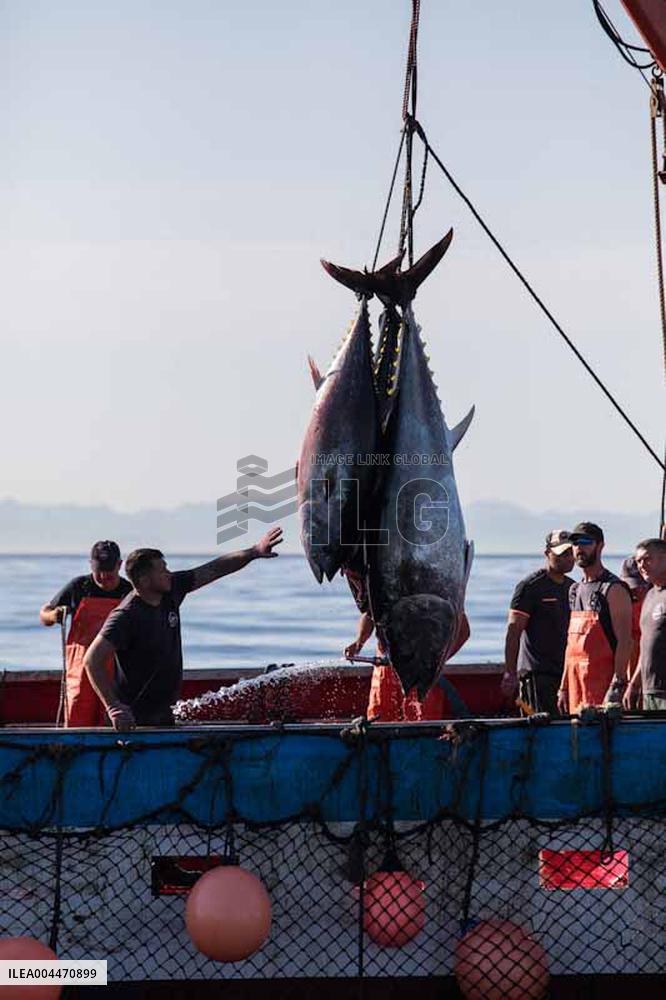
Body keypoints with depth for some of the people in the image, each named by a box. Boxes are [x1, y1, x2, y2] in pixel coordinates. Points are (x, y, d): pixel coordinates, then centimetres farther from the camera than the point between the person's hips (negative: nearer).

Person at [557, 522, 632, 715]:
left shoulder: (614, 589, -7)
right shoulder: (575, 590, 18)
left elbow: (624, 641, -13)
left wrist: (617, 686, -21)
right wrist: (563, 688, 17)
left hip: (602, 679, -7)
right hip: (575, 680, 8)